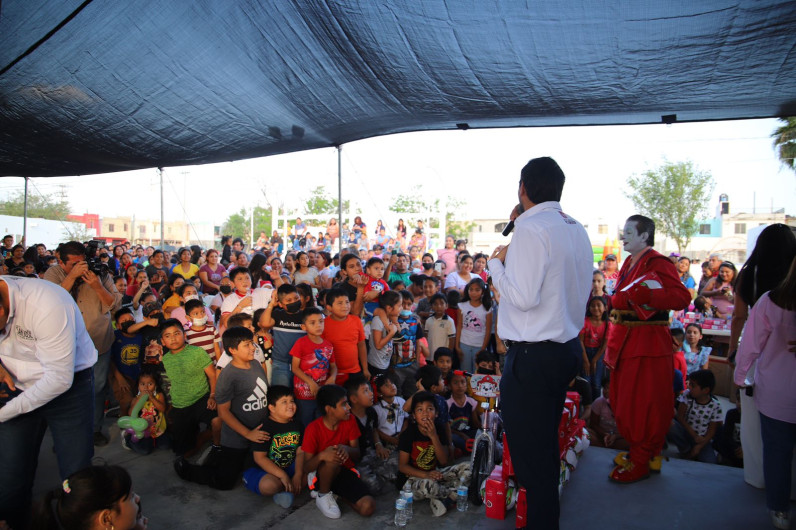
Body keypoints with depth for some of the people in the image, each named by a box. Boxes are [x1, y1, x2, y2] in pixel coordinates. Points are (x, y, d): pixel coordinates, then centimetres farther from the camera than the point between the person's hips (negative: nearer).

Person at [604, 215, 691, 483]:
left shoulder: (658, 263, -12)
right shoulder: (629, 264, 15)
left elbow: (682, 296, -25)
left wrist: (643, 295, -34)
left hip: (648, 343, -9)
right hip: (625, 342, 9)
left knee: (643, 405, 0)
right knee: (623, 401, 15)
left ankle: (641, 463, 13)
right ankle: (637, 452, 31)